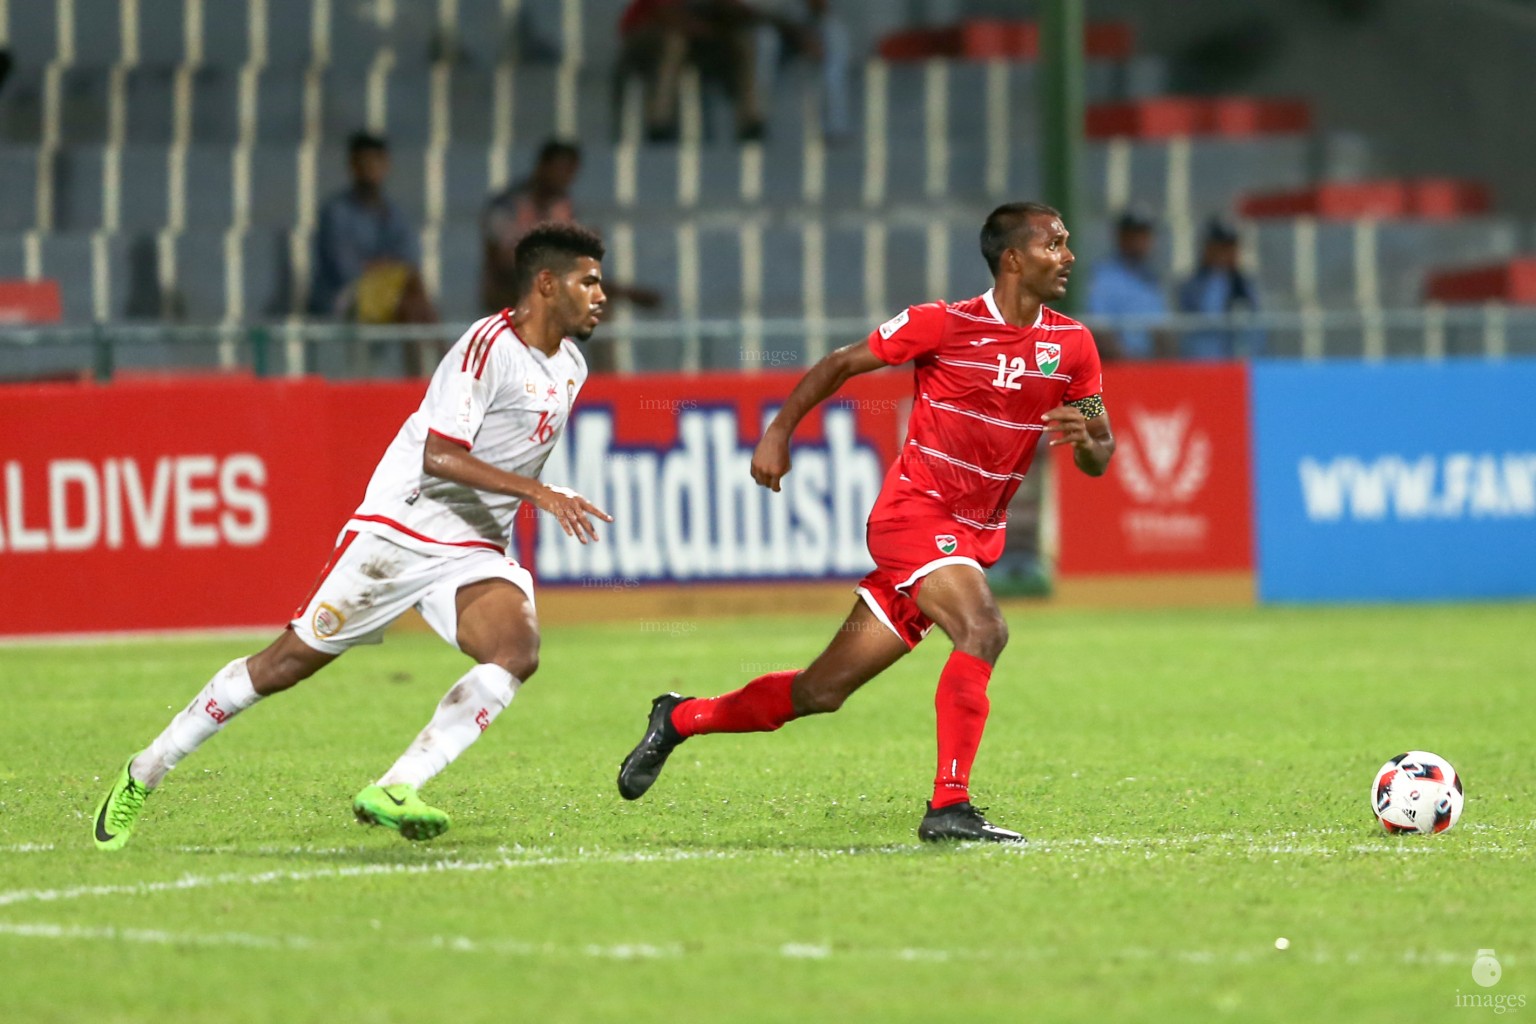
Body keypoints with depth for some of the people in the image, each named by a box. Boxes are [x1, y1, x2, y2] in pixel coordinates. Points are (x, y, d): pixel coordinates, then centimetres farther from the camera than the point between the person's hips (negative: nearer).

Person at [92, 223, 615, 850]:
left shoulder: (569, 367, 10)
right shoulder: (490, 344, -16)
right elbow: (438, 455, -26)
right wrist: (539, 492, -30)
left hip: (473, 554, 7)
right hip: (398, 532, -7)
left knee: (518, 651, -23)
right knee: (288, 662, -1)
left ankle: (392, 792, -26)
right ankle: (145, 773, 15)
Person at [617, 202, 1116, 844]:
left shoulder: (1073, 344, 3)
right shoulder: (944, 325, -10)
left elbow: (1098, 459, 7)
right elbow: (842, 364, 3)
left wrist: (1087, 438, -16)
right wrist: (779, 432, -4)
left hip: (974, 537, 5)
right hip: (913, 510, -5)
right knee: (983, 629, -31)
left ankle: (680, 719, 27)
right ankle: (949, 808, -28)